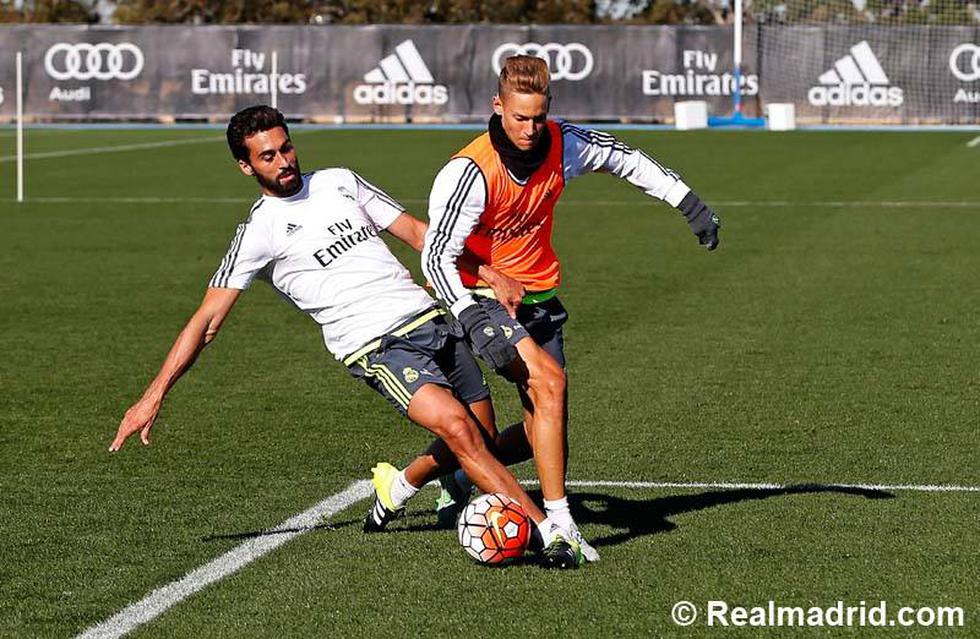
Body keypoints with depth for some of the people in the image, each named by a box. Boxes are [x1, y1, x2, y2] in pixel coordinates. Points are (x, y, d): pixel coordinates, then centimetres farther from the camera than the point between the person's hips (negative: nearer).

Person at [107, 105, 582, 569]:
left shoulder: (339, 182, 15)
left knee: (479, 442, 7)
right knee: (456, 427, -26)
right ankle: (550, 534, -23)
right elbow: (207, 321, -3)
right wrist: (154, 396, -11)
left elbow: (415, 231, 19)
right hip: (377, 348, -6)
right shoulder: (259, 231, 0)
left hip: (429, 318, 6)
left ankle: (398, 487, 36)